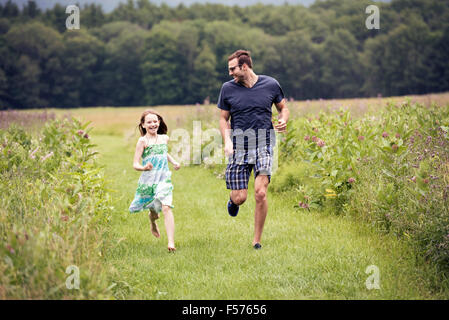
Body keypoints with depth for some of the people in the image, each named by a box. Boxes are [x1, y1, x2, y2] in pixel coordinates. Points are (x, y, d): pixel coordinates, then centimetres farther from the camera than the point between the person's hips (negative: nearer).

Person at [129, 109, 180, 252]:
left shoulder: (164, 138, 8)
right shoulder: (143, 141, -7)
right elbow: (135, 164, -12)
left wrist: (174, 162, 16)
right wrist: (144, 168, -33)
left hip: (164, 179, 2)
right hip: (148, 180, -1)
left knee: (166, 207, -19)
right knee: (153, 209, 16)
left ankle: (171, 243, -26)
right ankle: (152, 219, 56)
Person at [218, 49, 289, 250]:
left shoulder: (271, 85, 2)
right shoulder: (228, 89, 3)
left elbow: (283, 108, 17)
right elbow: (223, 118, 11)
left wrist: (283, 120, -6)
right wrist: (227, 141, -6)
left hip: (263, 145, -1)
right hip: (239, 147, 1)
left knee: (260, 193, -14)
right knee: (240, 198, -3)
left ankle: (257, 240, 2)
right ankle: (233, 200, 39)